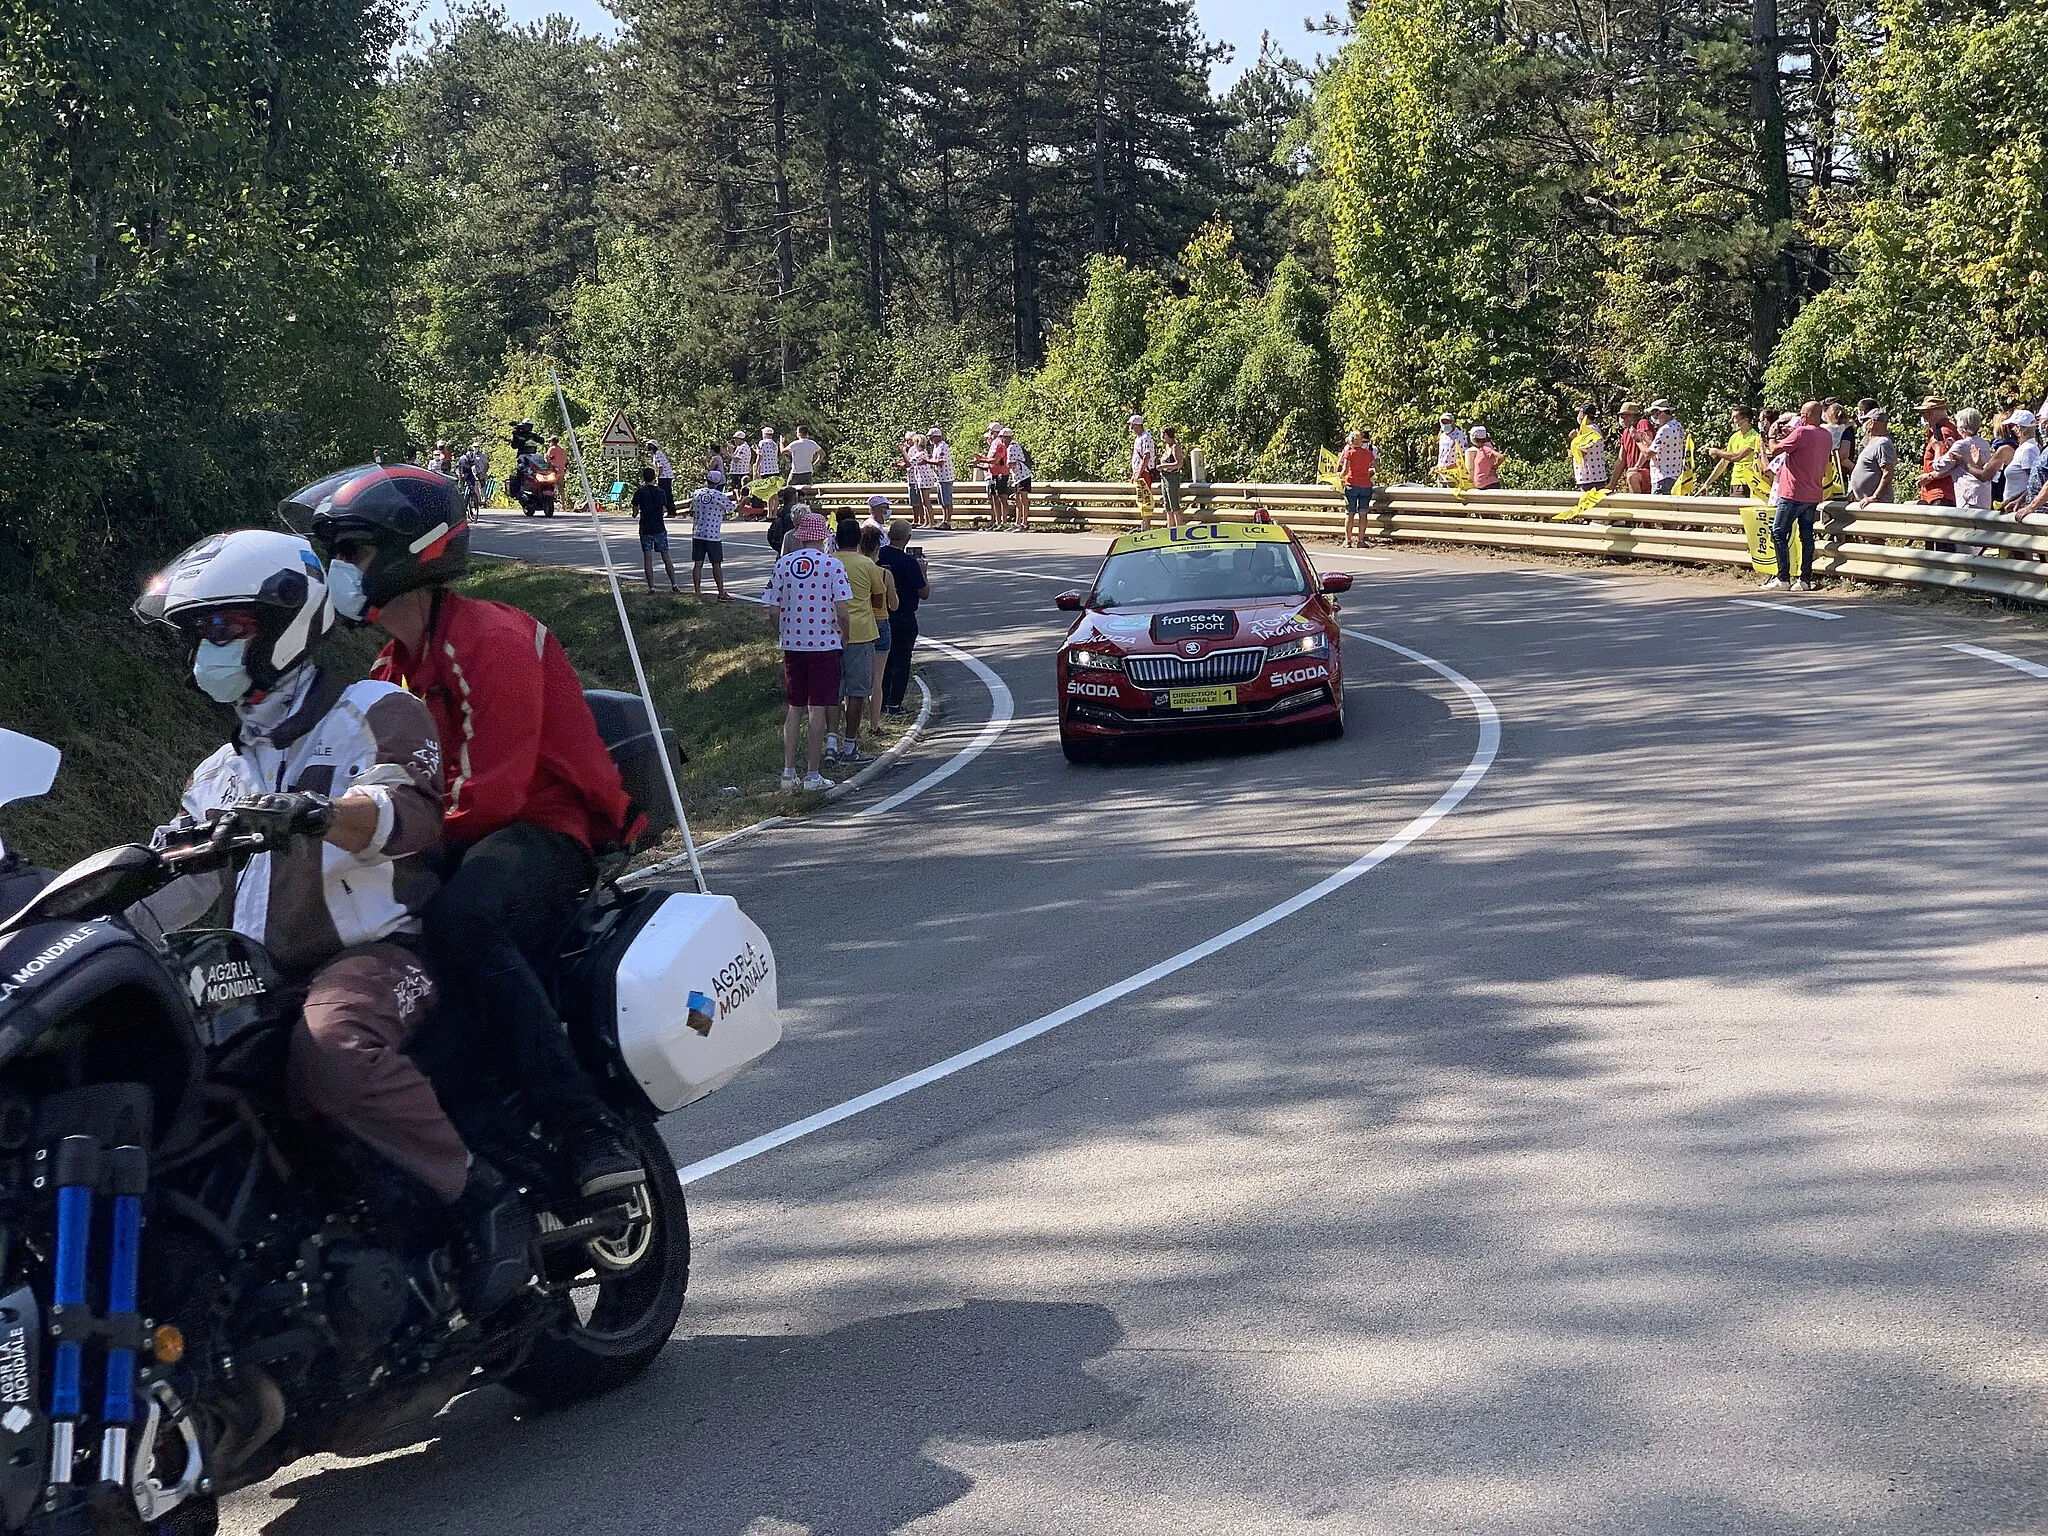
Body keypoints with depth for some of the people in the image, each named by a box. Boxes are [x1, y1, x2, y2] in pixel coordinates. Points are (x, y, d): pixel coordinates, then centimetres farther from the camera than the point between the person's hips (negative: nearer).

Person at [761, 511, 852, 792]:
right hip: (825, 644, -3)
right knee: (818, 710, 2)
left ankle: (788, 771, 11)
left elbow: (774, 609, 1)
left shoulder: (783, 564, -1)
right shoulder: (832, 565, -9)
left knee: (794, 708, 13)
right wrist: (844, 636, 4)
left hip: (792, 644, 3)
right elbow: (841, 610, -14)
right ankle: (813, 775, 4)